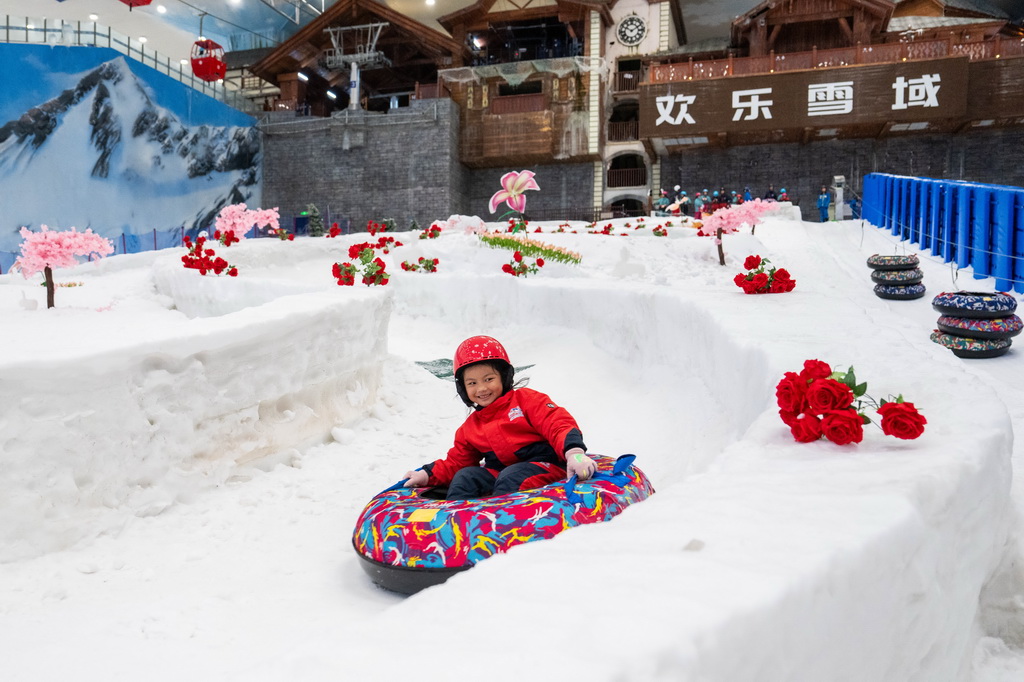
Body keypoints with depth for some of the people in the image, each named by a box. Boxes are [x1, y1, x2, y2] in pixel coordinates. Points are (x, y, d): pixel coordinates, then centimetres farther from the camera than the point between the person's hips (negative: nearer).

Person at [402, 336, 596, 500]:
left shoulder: (526, 399, 1)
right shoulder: (469, 428, 19)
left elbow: (559, 424, -11)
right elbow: (456, 462, 24)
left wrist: (574, 452, -30)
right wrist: (428, 474, 7)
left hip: (543, 466, -5)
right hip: (499, 471, 6)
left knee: (509, 478, -33)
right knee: (465, 476, -15)